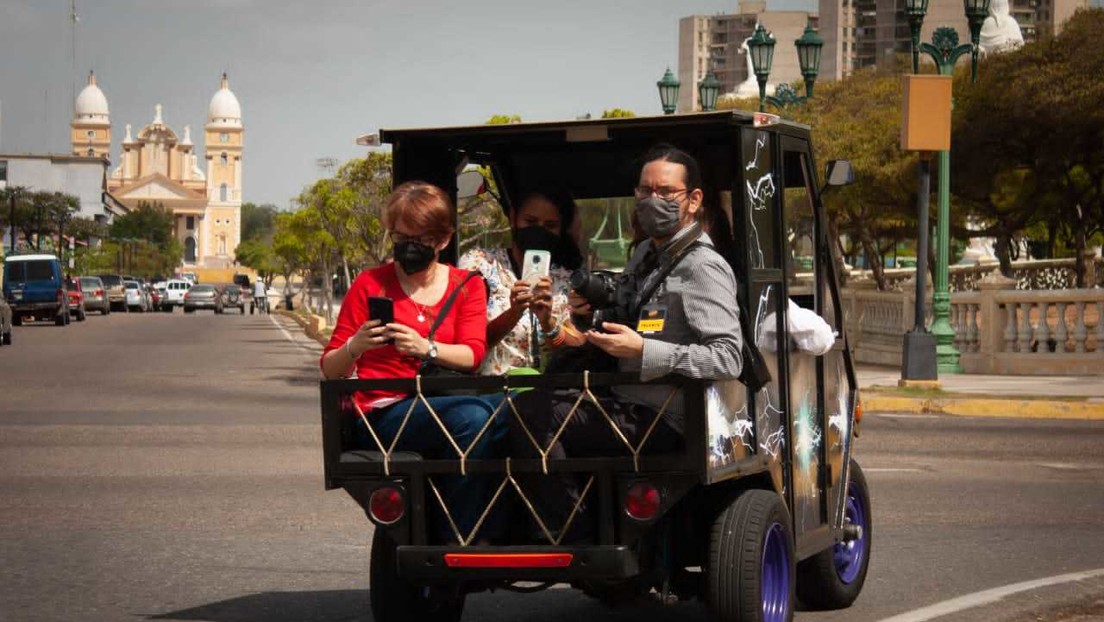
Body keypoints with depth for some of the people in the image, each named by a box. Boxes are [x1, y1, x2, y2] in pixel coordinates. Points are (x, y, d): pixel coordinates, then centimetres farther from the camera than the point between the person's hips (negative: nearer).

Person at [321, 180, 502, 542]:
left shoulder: (466, 285, 16)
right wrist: (354, 348, -15)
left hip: (443, 404, 3)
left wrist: (426, 348, -21)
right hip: (382, 414, -3)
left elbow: (473, 355, -1)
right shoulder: (370, 284, 10)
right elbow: (330, 370, 8)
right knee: (470, 416, -34)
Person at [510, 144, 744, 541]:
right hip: (625, 403, 10)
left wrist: (643, 351, -26)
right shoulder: (645, 255, 17)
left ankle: (577, 540, -14)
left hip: (661, 420, -10)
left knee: (532, 413, -21)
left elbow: (728, 359, -23)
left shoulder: (703, 269, -12)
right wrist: (594, 314, 7)